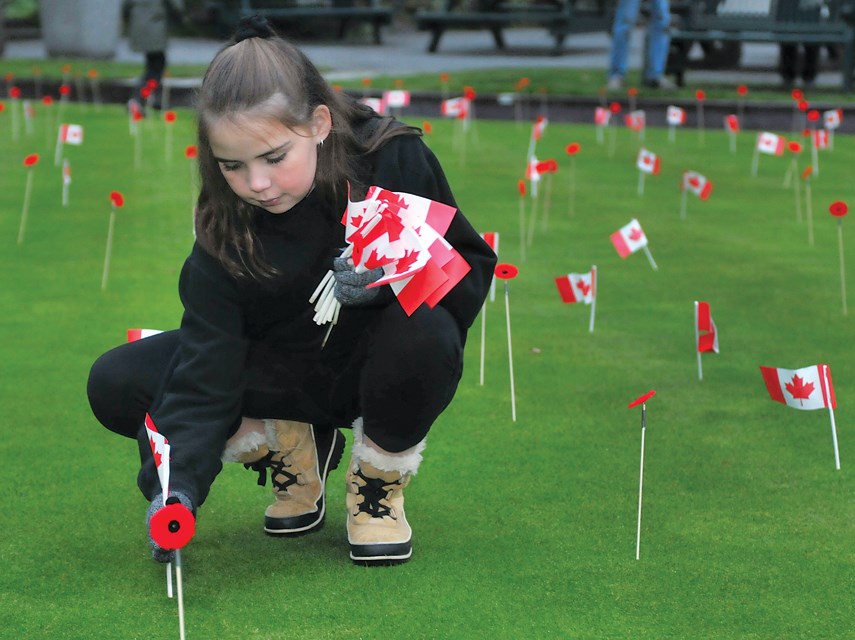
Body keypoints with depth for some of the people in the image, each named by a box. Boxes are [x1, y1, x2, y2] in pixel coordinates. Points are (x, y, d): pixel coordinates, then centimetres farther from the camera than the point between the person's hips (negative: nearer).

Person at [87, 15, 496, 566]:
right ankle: (293, 451, 4)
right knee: (116, 384, -16)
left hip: (388, 371, -2)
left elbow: (473, 268, -14)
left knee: (423, 332, -39)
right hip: (285, 371, 2)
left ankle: (380, 485, -8)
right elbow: (205, 371, -26)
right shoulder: (224, 230, -21)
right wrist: (178, 485, -41)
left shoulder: (397, 162, -25)